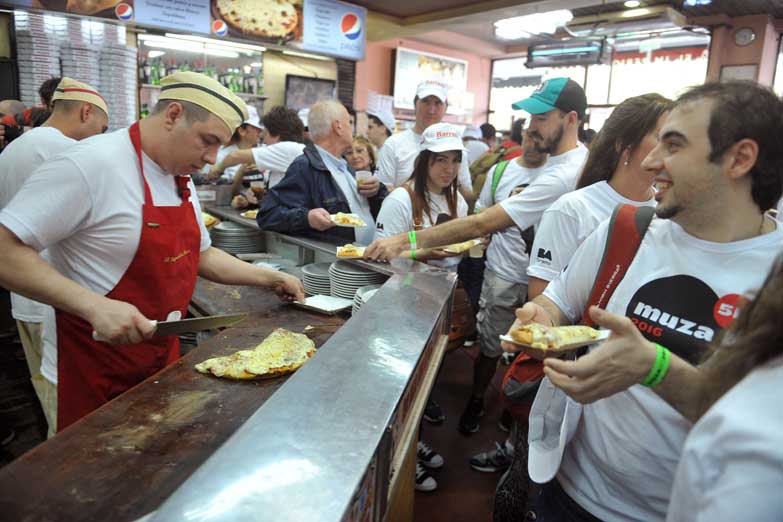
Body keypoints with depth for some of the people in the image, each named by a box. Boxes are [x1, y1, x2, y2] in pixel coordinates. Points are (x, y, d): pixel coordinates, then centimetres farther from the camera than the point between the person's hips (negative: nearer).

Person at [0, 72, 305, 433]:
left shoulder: (180, 178, 6)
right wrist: (95, 306, -31)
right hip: (95, 373, -7)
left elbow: (201, 255, 16)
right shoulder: (91, 164, -21)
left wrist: (270, 278, 7)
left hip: (164, 359, 8)